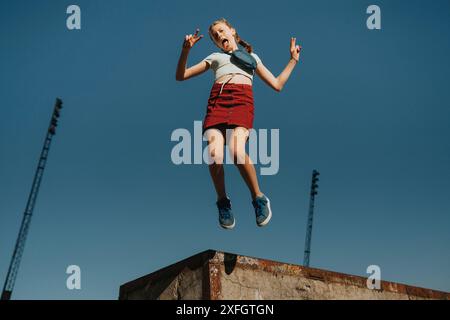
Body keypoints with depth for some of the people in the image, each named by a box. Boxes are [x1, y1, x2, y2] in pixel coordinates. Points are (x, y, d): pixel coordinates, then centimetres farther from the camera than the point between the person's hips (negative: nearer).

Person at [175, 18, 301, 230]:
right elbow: (180, 76, 27)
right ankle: (222, 201, -3)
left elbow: (277, 85, 28)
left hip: (242, 100, -1)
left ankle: (259, 198, -11)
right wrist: (186, 51, 12)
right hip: (217, 101, 1)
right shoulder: (215, 57, 33)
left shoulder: (251, 57, 33)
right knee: (215, 156, -28)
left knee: (237, 152, -32)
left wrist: (293, 60, 27)